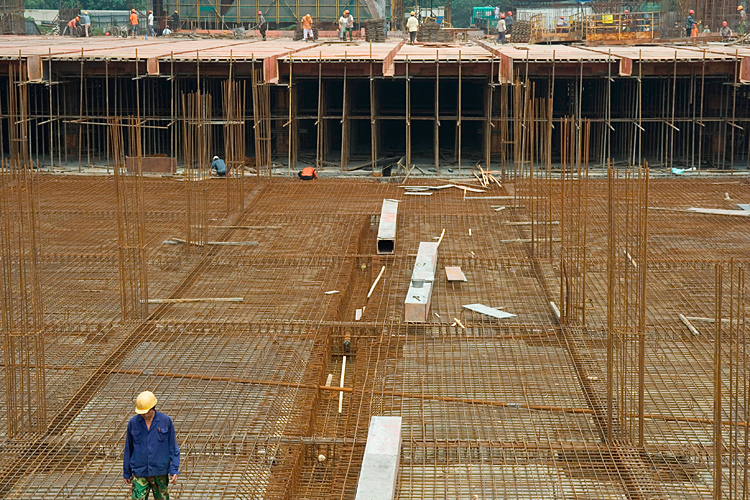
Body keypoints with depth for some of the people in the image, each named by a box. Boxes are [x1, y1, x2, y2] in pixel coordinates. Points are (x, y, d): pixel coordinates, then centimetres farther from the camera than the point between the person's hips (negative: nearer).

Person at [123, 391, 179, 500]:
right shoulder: (133, 423, 0)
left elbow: (173, 447, 1)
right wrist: (126, 473, 12)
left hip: (160, 473, 0)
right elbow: (128, 449, 9)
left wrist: (174, 470, -5)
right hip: (139, 473, 0)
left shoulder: (166, 421, -3)